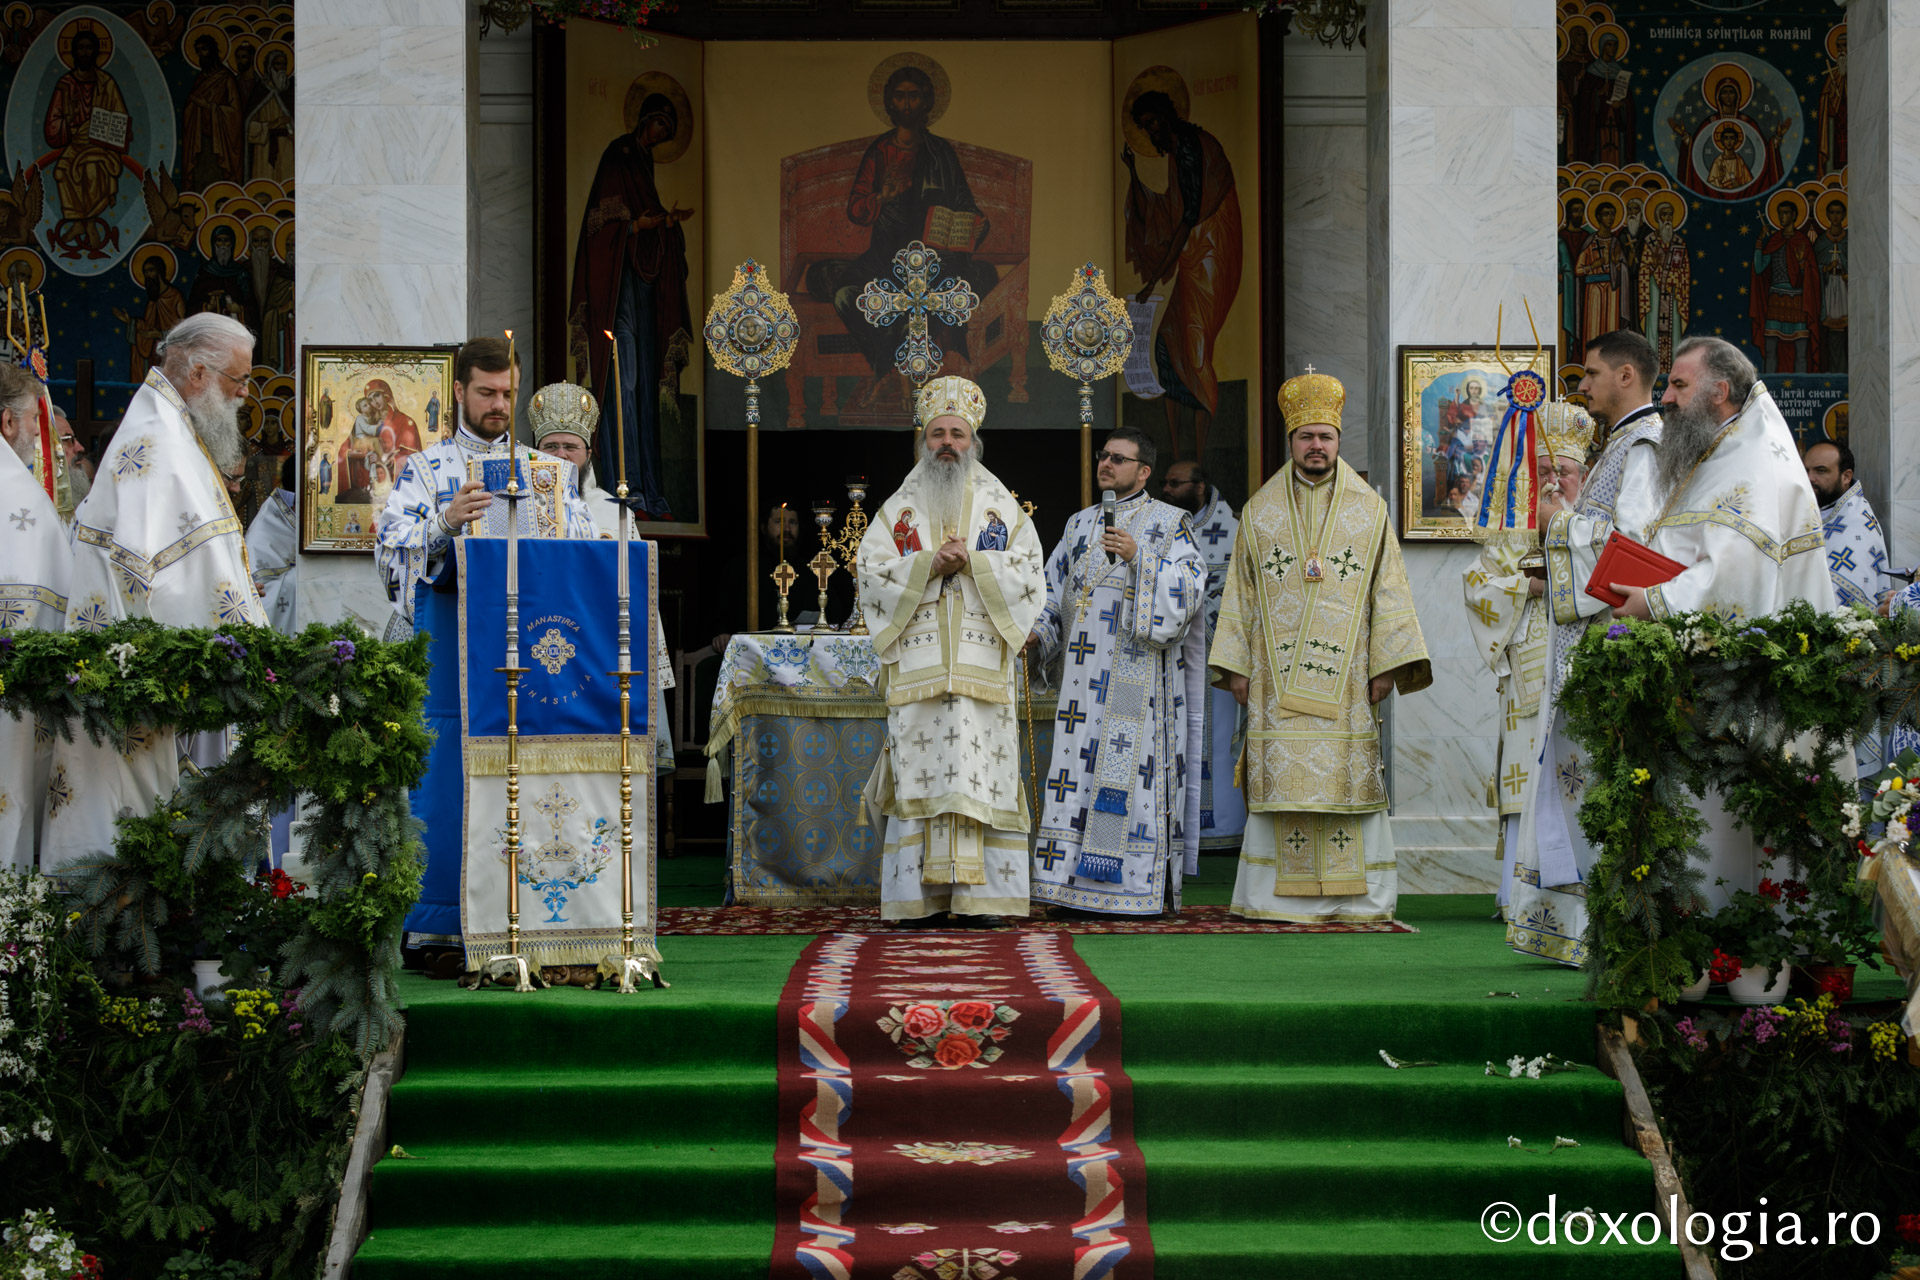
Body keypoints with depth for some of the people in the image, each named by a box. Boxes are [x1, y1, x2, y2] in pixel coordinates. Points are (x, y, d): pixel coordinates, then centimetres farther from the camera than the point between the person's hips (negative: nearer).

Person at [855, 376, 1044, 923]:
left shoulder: (1000, 507, 12)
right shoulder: (898, 509, 14)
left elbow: (1029, 575, 3)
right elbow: (871, 575, 3)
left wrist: (973, 562, -9)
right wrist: (929, 564, -9)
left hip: (981, 667, 0)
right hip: (917, 667, 1)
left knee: (979, 773, -6)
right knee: (920, 775, -4)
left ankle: (979, 894, -5)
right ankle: (922, 894, -3)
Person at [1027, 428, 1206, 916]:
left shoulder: (1169, 523, 3)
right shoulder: (1080, 524, 19)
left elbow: (1190, 586, -8)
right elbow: (1055, 590, 18)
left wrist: (1138, 557, -19)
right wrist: (1037, 633, 2)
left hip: (1139, 674, -5)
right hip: (1087, 675, 5)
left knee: (1135, 772, -8)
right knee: (1080, 768, 0)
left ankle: (1141, 887, -5)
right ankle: (1078, 882, 3)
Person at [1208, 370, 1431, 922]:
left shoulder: (1369, 510, 8)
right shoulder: (1259, 513, 10)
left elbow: (1388, 590, 6)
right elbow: (1241, 593, 11)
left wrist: (1386, 664, -2)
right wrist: (1236, 665, 3)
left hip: (1345, 675, 0)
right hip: (1277, 675, 0)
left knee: (1346, 771, -3)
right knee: (1282, 773, -4)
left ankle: (1354, 897, 2)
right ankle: (1281, 894, 1)